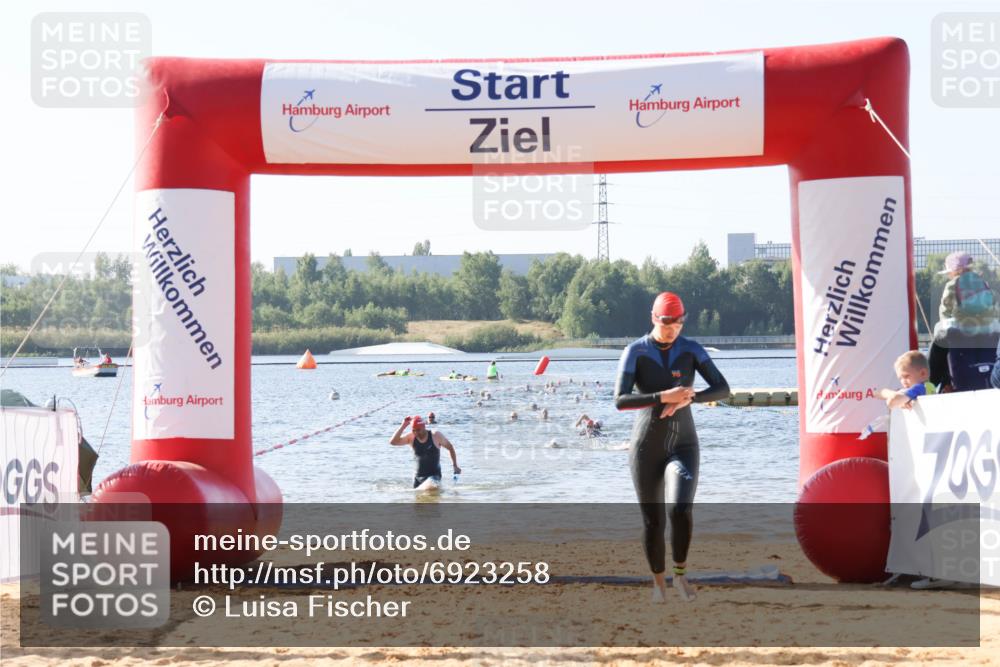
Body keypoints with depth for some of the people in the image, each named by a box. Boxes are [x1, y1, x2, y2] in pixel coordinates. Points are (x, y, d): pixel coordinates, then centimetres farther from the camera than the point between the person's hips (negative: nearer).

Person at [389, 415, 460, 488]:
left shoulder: (436, 436, -8)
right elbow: (392, 442, -12)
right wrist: (403, 426, -17)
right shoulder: (411, 437, -2)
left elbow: (450, 447, 5)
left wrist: (455, 465, 6)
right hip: (418, 476, 5)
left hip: (434, 475, -5)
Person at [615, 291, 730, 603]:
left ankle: (680, 573, 3)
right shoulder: (635, 352, -9)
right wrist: (663, 397, -29)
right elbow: (620, 401, -18)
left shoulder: (691, 350, -2)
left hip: (683, 445, 1)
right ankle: (658, 582, 28)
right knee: (653, 521, 5)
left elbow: (723, 389, -10)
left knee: (681, 510, -22)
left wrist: (687, 398, -27)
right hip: (646, 446, 0)